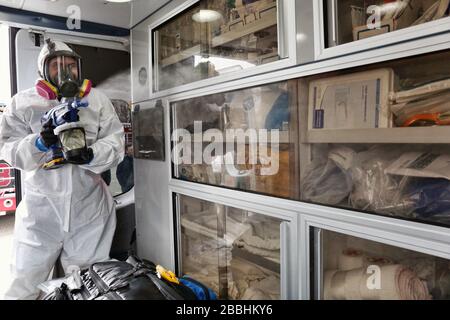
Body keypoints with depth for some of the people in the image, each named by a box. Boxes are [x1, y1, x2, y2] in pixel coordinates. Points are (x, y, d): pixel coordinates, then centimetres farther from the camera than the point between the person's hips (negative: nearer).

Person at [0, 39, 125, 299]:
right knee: (24, 285, 11)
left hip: (90, 210, 1)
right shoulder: (24, 102, 3)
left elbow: (116, 144, -4)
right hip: (40, 209, 0)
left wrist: (90, 155, -23)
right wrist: (38, 144, -20)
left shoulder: (98, 101, 4)